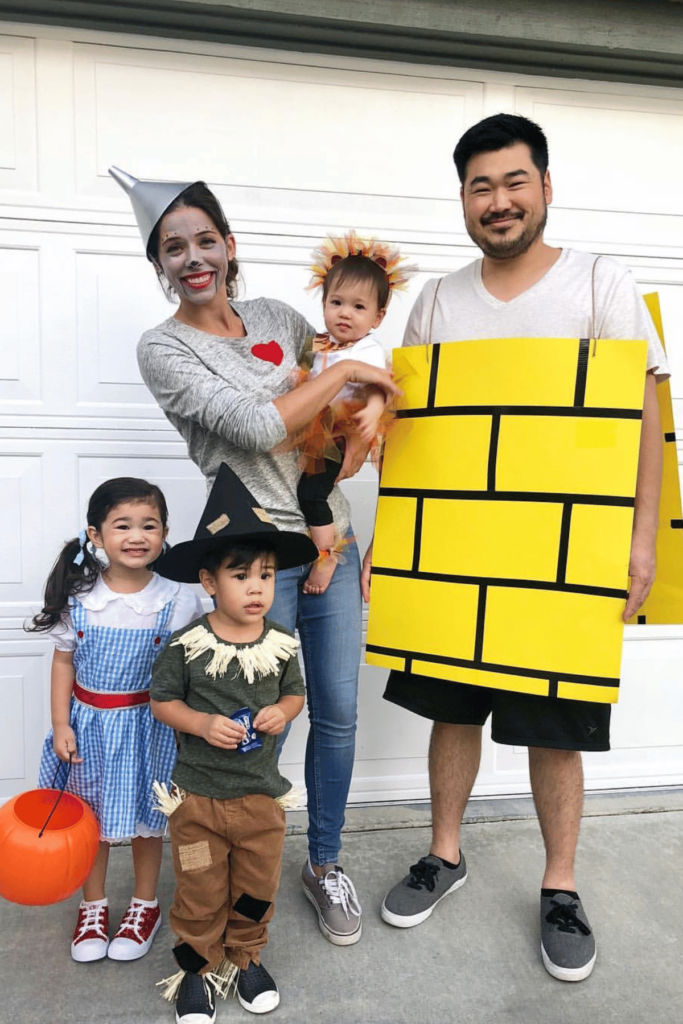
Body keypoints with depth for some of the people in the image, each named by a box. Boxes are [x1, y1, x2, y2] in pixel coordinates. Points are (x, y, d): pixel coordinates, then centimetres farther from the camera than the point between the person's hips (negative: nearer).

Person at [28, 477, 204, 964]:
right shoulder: (78, 596, -10)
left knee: (146, 817, 15)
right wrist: (61, 724, -4)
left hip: (146, 722, -1)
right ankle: (93, 906, 41)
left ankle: (145, 906, 39)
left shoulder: (177, 600, -14)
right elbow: (64, 662, 0)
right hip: (88, 722, 2)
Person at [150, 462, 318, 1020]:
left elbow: (296, 692, 7)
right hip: (197, 795, -2)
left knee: (257, 889, 20)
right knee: (200, 893, 14)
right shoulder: (187, 645, -16)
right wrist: (203, 724, -22)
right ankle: (198, 966, 40)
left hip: (262, 793, 3)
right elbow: (163, 701, -6)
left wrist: (282, 712, -14)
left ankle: (246, 958, 46)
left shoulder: (282, 644, -8)